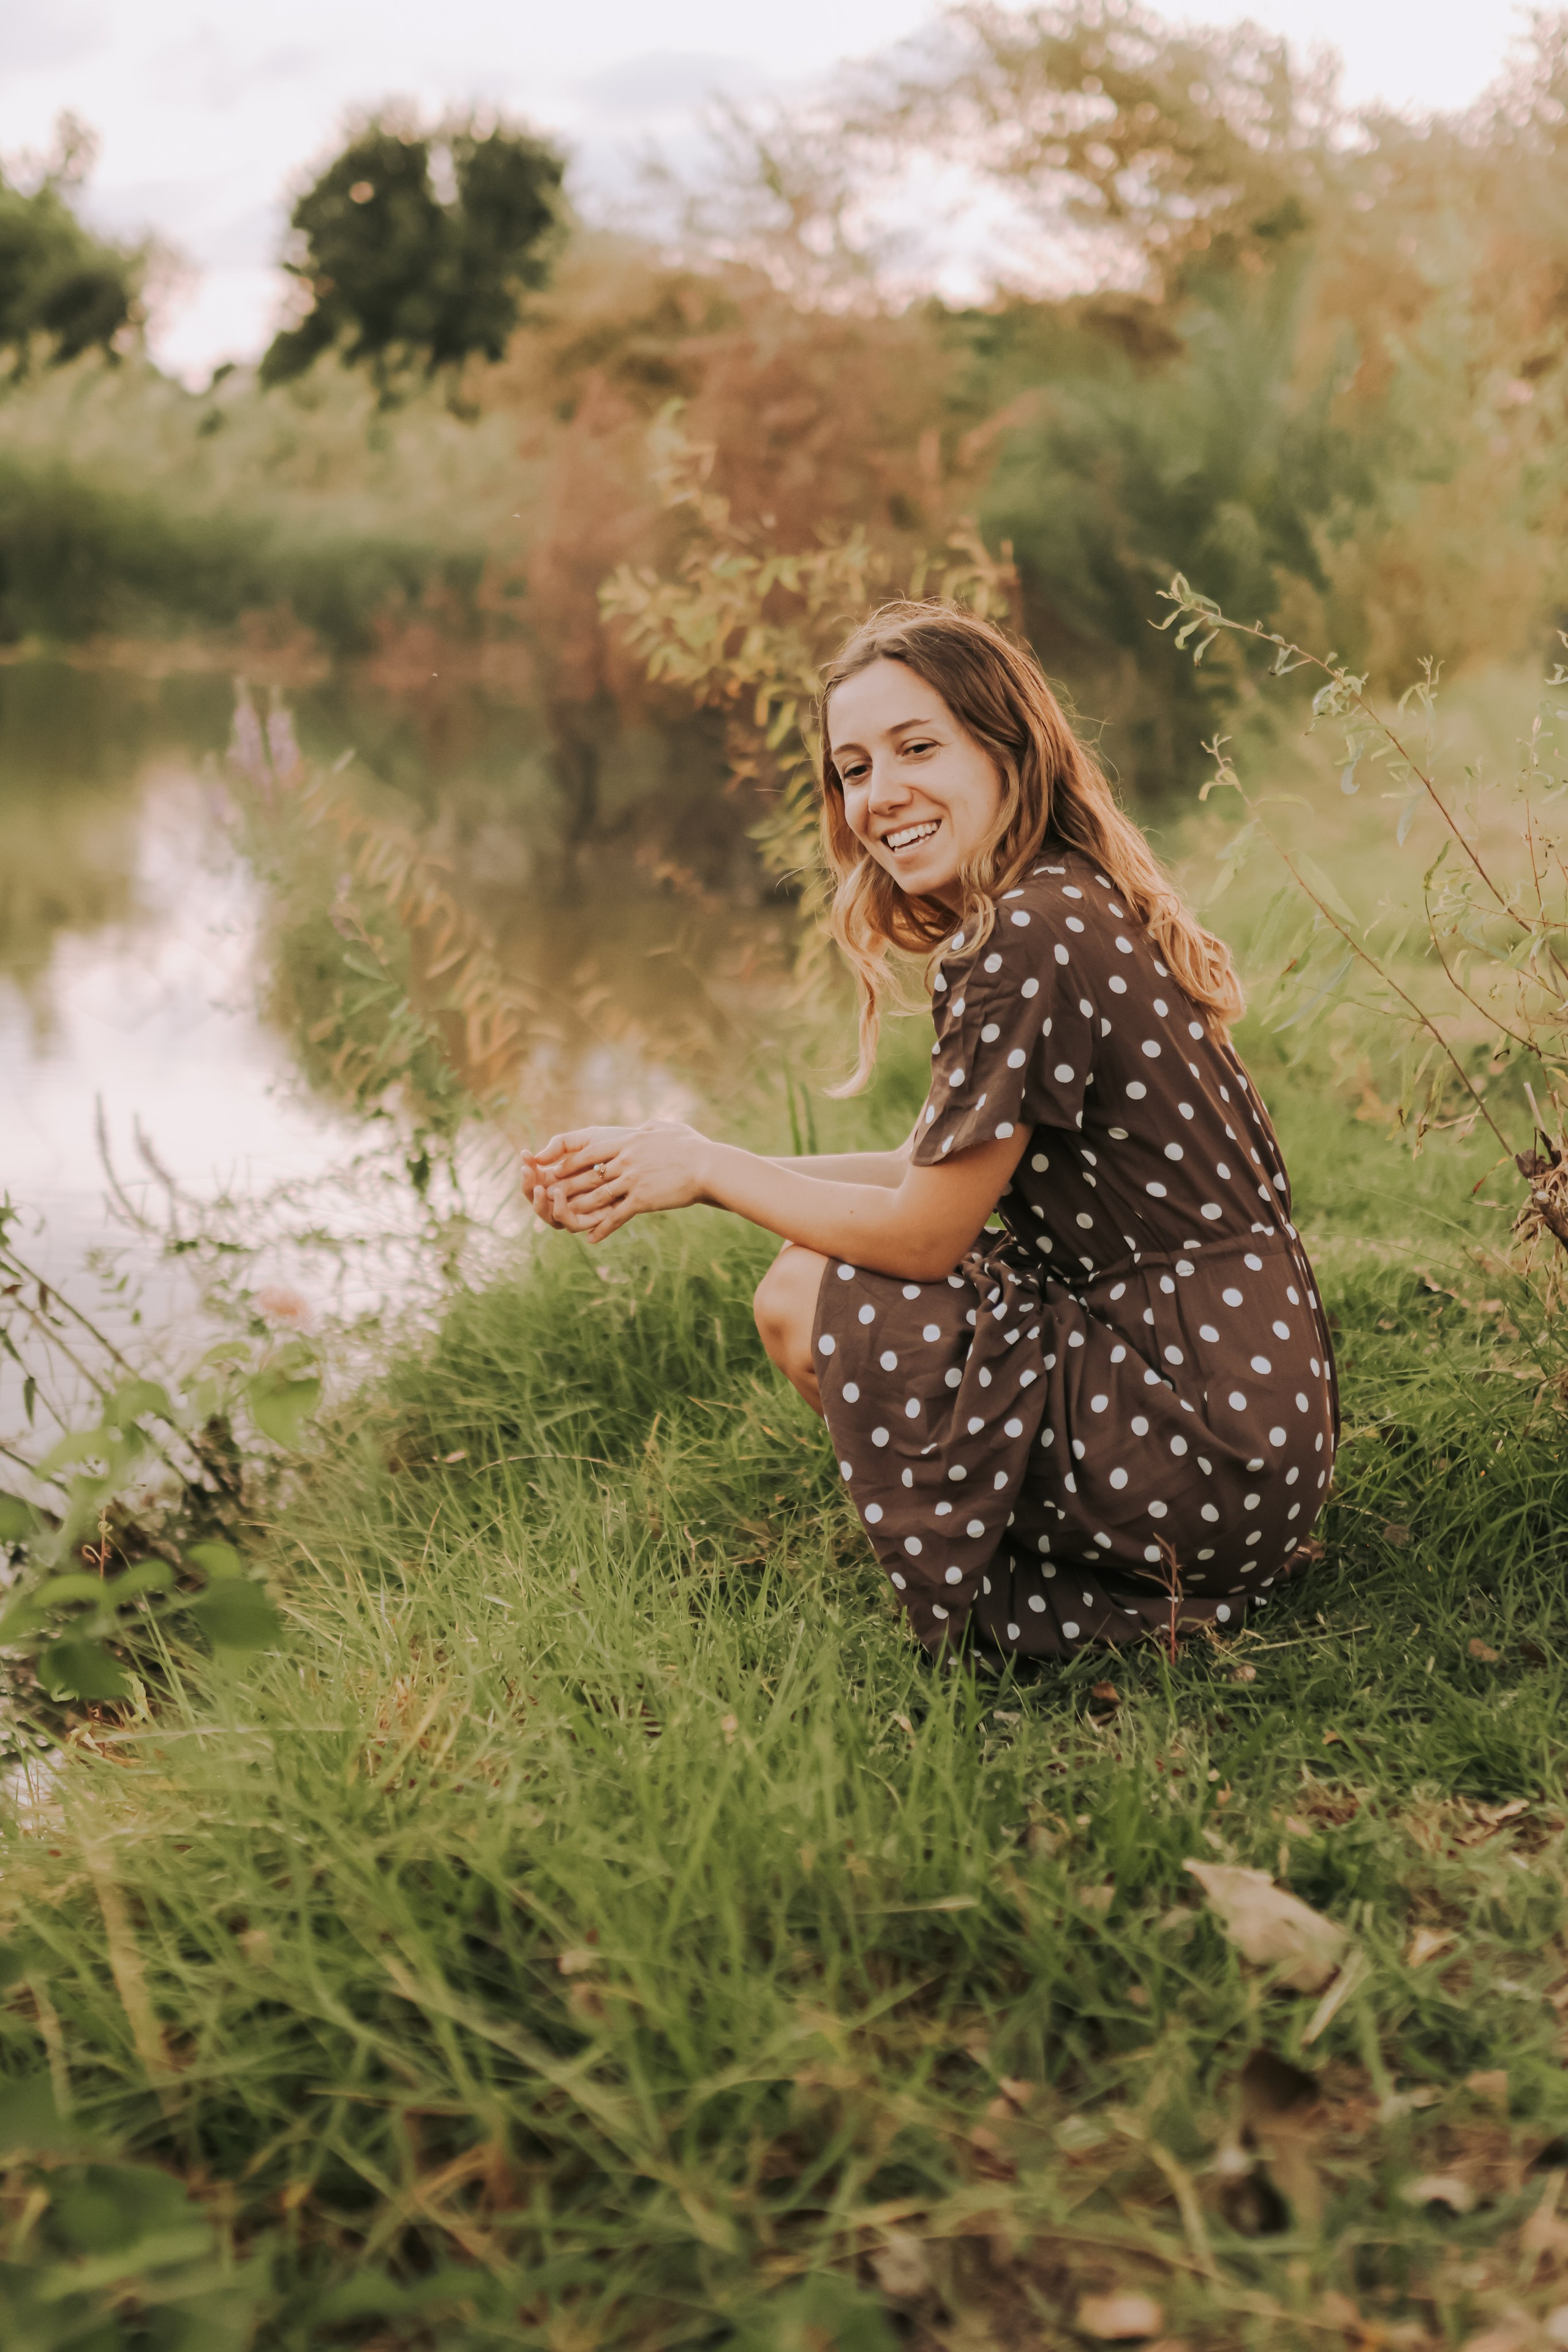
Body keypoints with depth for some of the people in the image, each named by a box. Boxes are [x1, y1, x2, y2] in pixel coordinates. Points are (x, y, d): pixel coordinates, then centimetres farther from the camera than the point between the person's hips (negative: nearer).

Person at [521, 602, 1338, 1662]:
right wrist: (650, 1169, 10)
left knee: (810, 1302, -6)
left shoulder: (1030, 938, -19)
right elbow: (939, 1174, 14)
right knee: (815, 1274, 17)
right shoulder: (1074, 909, 11)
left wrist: (706, 1168, 0)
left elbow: (924, 1234, -14)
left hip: (1205, 1445, -10)